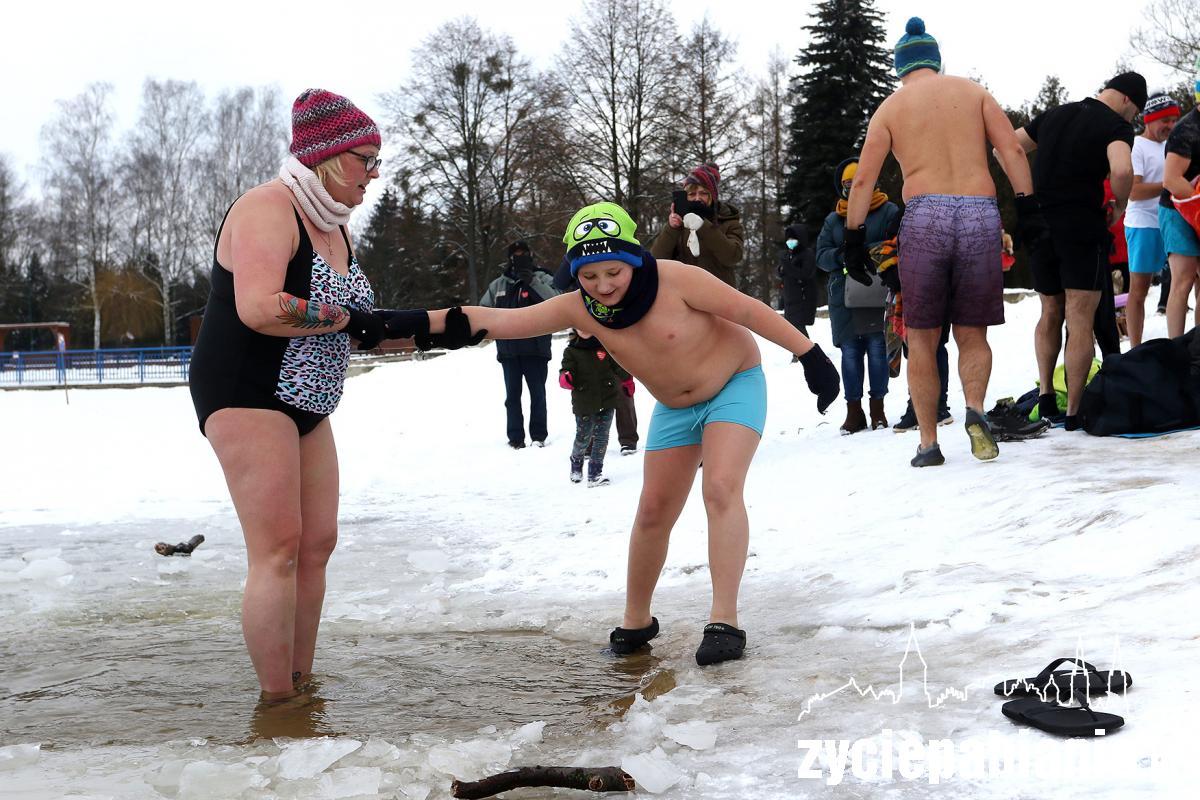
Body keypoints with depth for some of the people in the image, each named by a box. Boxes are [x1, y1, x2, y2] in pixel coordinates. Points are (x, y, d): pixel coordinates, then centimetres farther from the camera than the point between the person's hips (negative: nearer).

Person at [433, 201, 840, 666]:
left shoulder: (675, 280, -30)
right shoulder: (579, 309, -18)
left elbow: (749, 310, -22)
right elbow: (499, 321, -23)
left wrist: (809, 354, -20)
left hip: (735, 384, -5)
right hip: (675, 409, 5)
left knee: (722, 489, -24)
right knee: (653, 511, 7)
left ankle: (724, 620, -25)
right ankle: (636, 621, 24)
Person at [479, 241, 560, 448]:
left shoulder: (542, 279, 1)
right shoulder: (498, 285, 12)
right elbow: (483, 308, 17)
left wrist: (533, 282, -22)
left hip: (535, 348, -3)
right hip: (508, 349, 3)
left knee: (537, 393, 3)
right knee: (512, 395, 5)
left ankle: (538, 436, 11)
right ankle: (515, 438, 9)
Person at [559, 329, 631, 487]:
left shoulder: (606, 346, 2)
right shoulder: (571, 351, -3)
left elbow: (618, 367, 15)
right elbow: (565, 371, -10)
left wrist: (627, 382, 28)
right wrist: (565, 379, -34)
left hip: (607, 402, 2)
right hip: (584, 405, -1)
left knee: (601, 438, 1)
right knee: (583, 438, 6)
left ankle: (595, 474, 7)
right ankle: (576, 463, 35)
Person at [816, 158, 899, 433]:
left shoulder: (889, 211, 5)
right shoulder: (833, 220, 18)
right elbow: (821, 255, 9)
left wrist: (865, 251, -19)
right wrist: (842, 256, -12)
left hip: (877, 293, -3)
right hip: (843, 295, 3)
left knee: (877, 349, -2)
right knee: (849, 353, 2)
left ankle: (878, 410, 9)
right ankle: (854, 412, 9)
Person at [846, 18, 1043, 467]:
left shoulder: (890, 107, 12)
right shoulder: (973, 92, 15)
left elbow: (863, 180, 4)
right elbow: (1012, 151, 2)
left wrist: (854, 239, 7)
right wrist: (1027, 207, 1)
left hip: (924, 216, -1)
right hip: (980, 216, 1)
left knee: (922, 341, 10)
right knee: (972, 335, 13)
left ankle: (928, 443, 8)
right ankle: (974, 408, -15)